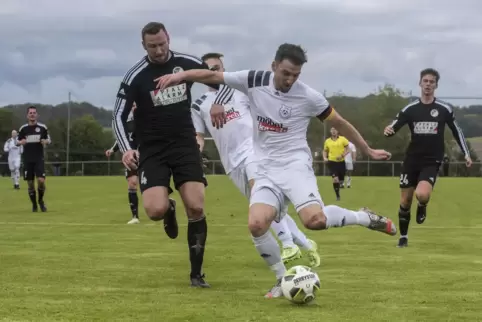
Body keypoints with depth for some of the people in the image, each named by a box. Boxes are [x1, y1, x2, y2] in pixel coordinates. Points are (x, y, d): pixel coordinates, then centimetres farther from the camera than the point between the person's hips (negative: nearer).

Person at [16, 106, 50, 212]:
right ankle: (34, 204, 19)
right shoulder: (23, 128, 3)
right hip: (27, 160, 1)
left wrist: (45, 141, -13)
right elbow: (17, 141, 11)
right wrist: (21, 142, -13)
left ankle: (41, 200, 12)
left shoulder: (43, 127, 1)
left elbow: (48, 140, 11)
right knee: (30, 183, 3)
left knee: (41, 180, -14)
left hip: (39, 159, -1)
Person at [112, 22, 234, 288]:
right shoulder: (135, 77, -10)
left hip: (184, 143, 2)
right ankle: (169, 210, 21)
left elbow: (225, 82, 5)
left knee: (196, 207, -11)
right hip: (152, 149, -2)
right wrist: (126, 149, -23)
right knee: (156, 211, -20)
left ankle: (196, 273, 3)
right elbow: (119, 116, -6)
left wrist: (218, 104, -17)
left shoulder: (187, 63, -3)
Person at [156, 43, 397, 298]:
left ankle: (365, 218, -1)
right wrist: (181, 75, -15)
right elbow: (213, 76, 1)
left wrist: (368, 150, 15)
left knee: (314, 220, -29)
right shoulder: (255, 81, -2)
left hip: (295, 165, -3)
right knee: (256, 224, -21)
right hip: (267, 170, 3)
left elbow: (339, 123, 7)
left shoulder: (309, 97, -7)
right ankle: (284, 280, 0)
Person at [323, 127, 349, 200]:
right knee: (335, 179, -18)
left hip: (341, 162, 1)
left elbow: (347, 149, 0)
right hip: (332, 162, -1)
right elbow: (325, 150, 16)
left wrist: (342, 155, -16)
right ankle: (337, 196, -10)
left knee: (341, 180, 8)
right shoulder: (327, 141, 6)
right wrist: (325, 157, -3)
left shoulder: (342, 139, 0)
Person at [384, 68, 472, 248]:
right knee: (405, 201, 4)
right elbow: (392, 128, -3)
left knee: (422, 195, -27)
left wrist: (466, 154, 7)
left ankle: (422, 207, 11)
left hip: (432, 161, -2)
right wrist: (388, 131, -27)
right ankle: (403, 237, 23)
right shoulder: (410, 109, -1)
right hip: (412, 160, 2)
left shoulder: (445, 109, -3)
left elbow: (457, 131, 10)